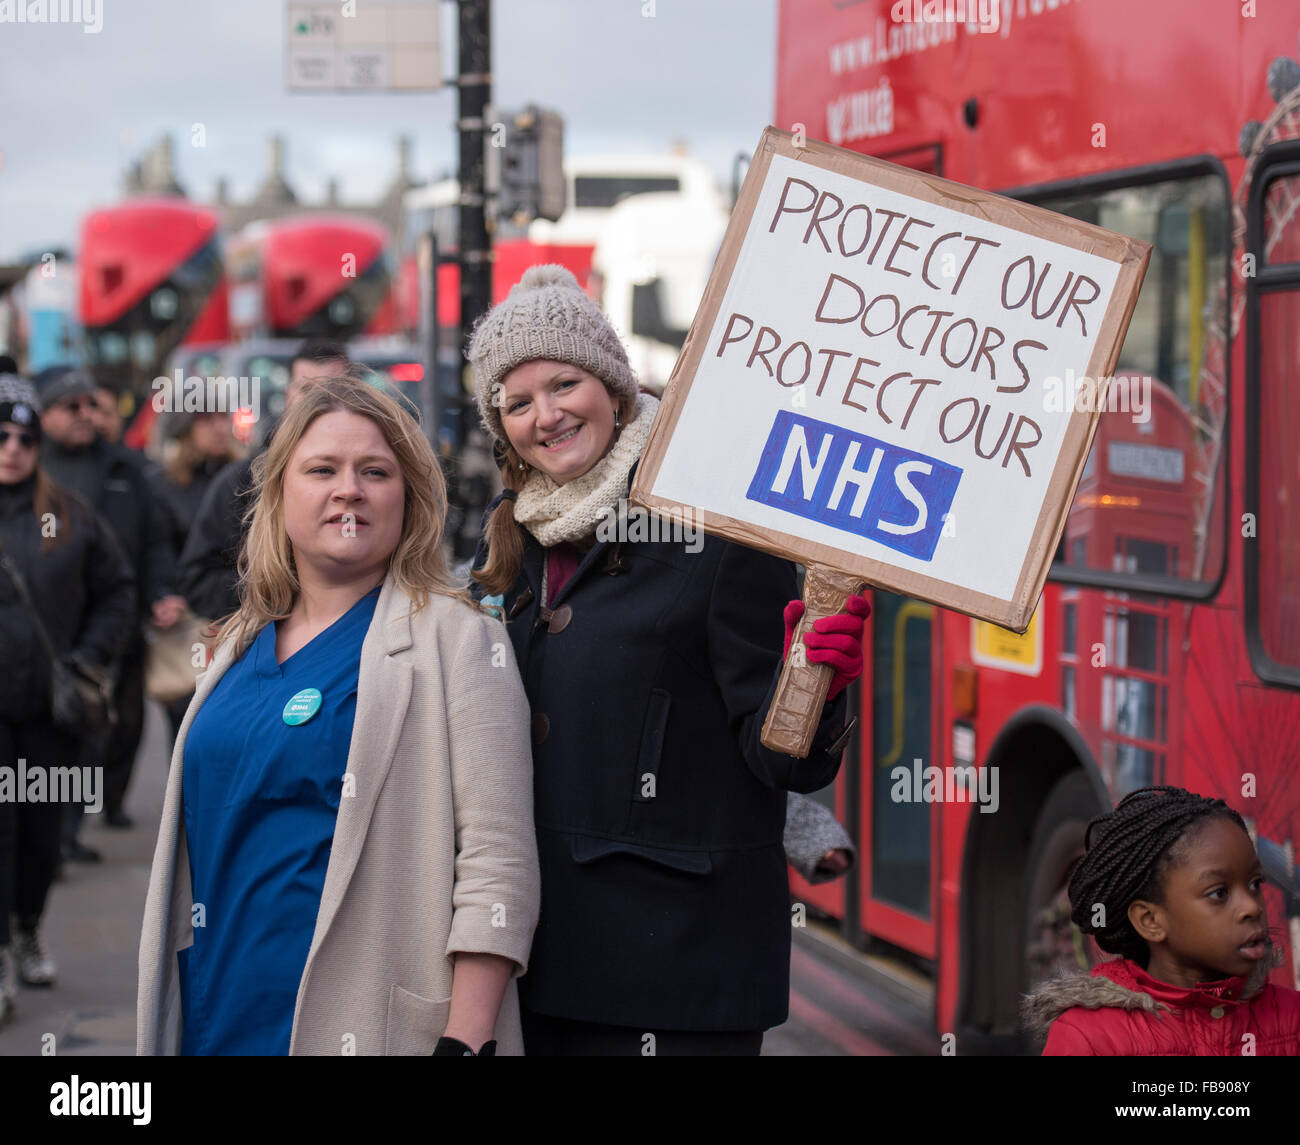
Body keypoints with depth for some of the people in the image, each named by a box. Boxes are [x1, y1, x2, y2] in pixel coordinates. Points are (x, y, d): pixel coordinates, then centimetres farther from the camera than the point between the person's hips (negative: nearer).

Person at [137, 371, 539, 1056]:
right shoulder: (241, 648, 13)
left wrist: (466, 1041, -20)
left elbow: (497, 859, -13)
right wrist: (166, 1022, 17)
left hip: (369, 1025, -6)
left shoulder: (456, 640, -5)